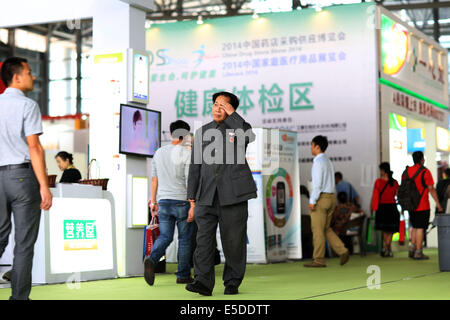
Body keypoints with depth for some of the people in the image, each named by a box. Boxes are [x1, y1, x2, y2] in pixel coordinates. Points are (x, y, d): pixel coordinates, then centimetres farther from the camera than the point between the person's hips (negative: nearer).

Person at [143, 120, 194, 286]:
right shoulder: (187, 154, -7)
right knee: (184, 238, 7)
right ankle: (183, 275, 11)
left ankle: (152, 259, -22)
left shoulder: (159, 152, 10)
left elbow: (154, 179, 11)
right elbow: (189, 181, -12)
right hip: (182, 201, -4)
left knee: (165, 237, 6)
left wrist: (153, 201, 16)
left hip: (163, 202, 4)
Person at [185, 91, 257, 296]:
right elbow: (195, 167, 15)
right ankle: (203, 282, -11)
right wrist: (192, 199, 10)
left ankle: (232, 283, 13)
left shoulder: (240, 127, 6)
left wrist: (231, 114, -10)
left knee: (233, 241, 2)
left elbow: (248, 137, -21)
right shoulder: (202, 132, 15)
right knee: (204, 238, -8)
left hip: (233, 195, -2)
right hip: (207, 196, 3)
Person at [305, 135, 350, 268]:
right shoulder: (328, 162, 17)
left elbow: (318, 183, -20)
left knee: (318, 230, -3)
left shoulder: (318, 162, -12)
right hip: (331, 197, 9)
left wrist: (312, 201, -19)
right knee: (326, 229, 14)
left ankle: (319, 260, 1)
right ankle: (342, 251, 1)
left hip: (321, 198, -9)